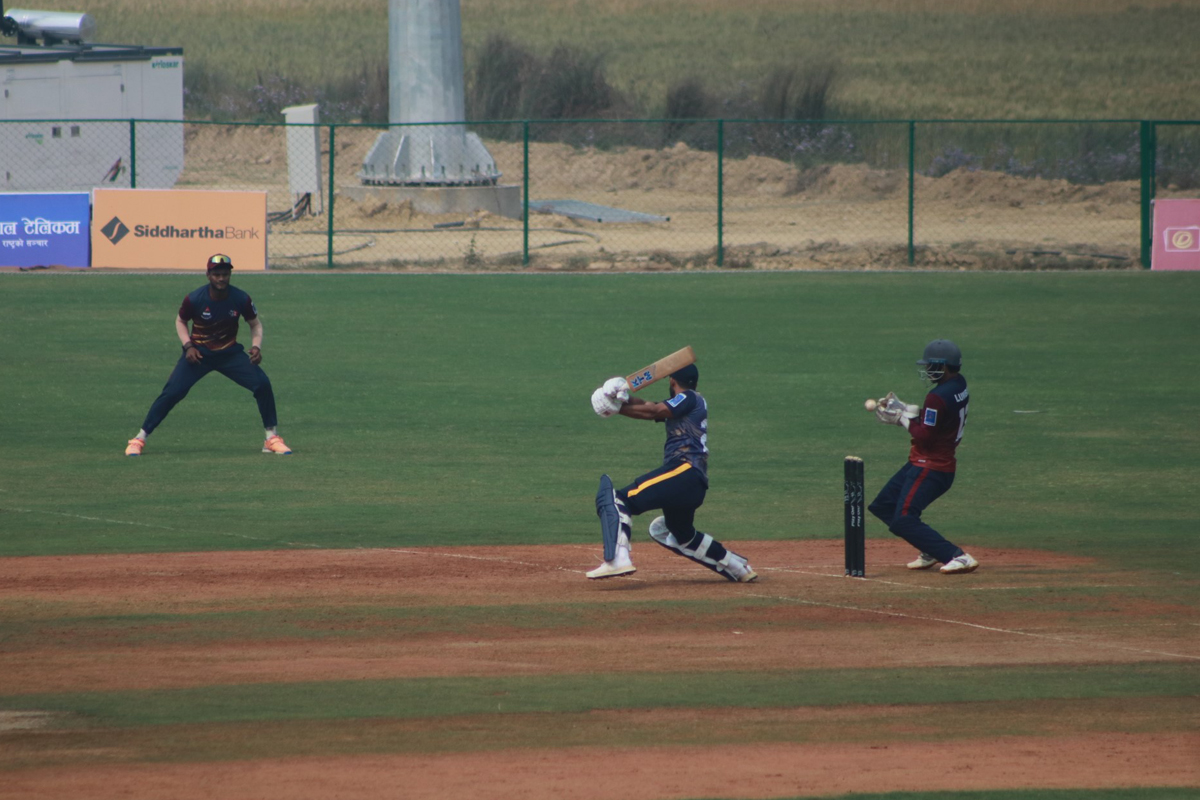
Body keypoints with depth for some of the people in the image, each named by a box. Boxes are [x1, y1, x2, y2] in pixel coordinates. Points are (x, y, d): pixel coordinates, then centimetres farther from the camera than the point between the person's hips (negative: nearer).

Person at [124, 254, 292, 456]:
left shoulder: (241, 299, -14)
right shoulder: (194, 299, -17)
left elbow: (255, 324, 3)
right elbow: (180, 321, 2)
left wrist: (256, 346, -15)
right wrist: (188, 346, -13)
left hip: (230, 353, 2)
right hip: (198, 353, -2)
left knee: (262, 383, -15)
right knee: (172, 392, -16)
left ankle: (272, 438, 0)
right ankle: (139, 438, -5)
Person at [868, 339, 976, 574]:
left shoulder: (938, 397, -23)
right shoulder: (959, 385, 7)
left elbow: (924, 436, -22)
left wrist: (903, 418, -8)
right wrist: (904, 408, 8)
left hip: (930, 468, -10)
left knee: (904, 520, -17)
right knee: (883, 506, 17)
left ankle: (958, 557, -22)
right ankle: (932, 550, 17)